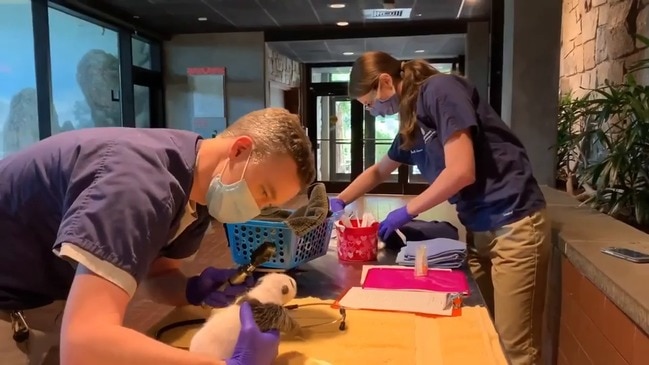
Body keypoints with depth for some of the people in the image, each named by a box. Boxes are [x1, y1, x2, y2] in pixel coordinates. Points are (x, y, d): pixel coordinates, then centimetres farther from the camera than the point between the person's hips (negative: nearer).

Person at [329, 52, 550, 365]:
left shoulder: (440, 90, -12)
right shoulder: (411, 122, 13)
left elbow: (461, 171, -19)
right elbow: (378, 171, 29)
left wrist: (407, 211, -9)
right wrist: (339, 201, 21)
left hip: (514, 226, -8)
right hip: (480, 230, 8)